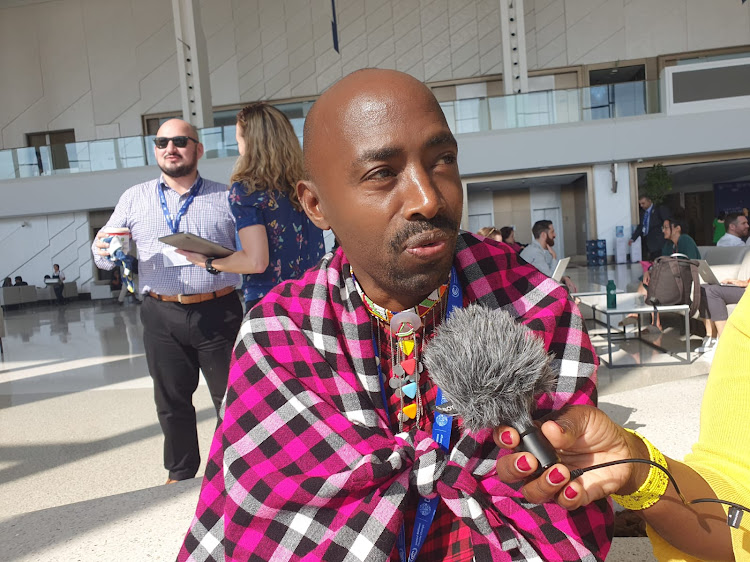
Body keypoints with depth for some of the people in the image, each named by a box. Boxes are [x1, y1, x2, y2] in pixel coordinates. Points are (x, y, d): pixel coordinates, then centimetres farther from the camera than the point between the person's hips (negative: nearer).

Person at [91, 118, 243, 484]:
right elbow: (106, 257, 11)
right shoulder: (134, 199, 11)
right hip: (161, 317, 2)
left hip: (218, 313, -2)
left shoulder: (226, 198, 5)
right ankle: (181, 474, 31)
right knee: (172, 400, 13)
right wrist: (103, 250, -13)